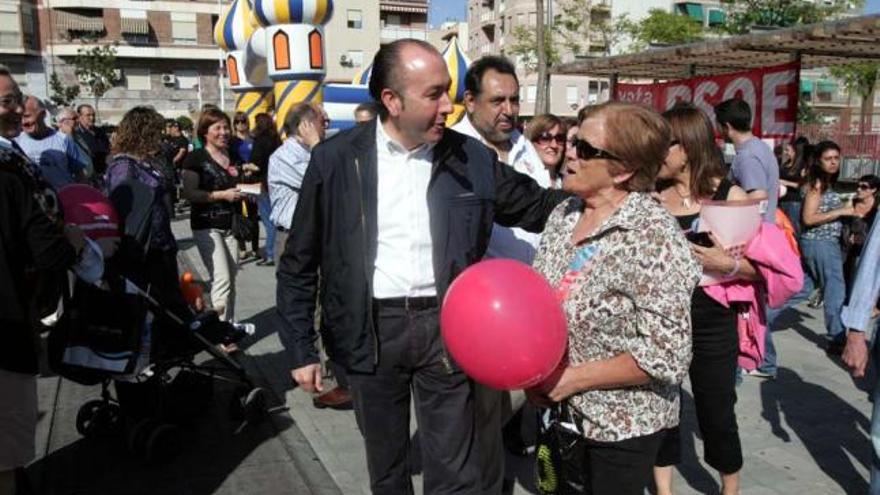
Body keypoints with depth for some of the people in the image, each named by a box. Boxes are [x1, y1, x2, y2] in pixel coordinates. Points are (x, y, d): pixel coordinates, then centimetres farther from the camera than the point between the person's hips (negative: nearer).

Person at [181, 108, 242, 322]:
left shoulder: (233, 157, 13)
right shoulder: (196, 158, -6)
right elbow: (189, 193, -13)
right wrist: (223, 195, -19)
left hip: (231, 226, 6)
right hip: (207, 227, -6)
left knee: (231, 280, 10)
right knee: (222, 279, -13)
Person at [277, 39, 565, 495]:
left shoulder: (472, 157, -2)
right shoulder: (336, 158, -6)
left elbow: (536, 207, 10)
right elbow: (300, 263, 0)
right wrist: (300, 348, -1)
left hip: (445, 326, 0)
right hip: (372, 330, 0)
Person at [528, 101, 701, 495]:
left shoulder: (653, 237, -22)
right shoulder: (564, 214, -1)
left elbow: (666, 356, -23)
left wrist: (573, 378, -20)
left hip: (624, 422, -6)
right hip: (562, 410, 6)